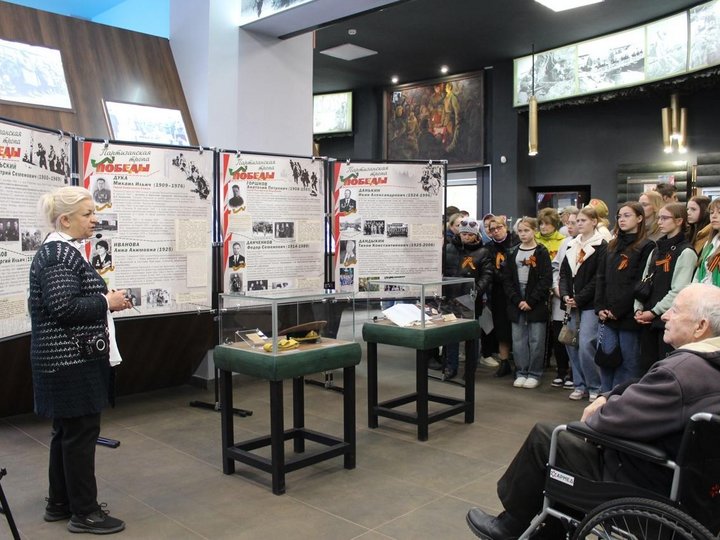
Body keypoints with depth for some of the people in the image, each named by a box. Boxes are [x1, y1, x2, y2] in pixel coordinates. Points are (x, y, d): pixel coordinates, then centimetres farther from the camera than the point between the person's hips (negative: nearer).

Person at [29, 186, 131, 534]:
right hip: (71, 361, -10)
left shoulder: (61, 251, 14)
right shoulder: (59, 255, -17)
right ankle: (84, 512, 10)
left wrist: (105, 301, 8)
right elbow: (63, 308, -25)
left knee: (67, 431, 17)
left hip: (69, 359, 10)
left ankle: (59, 503, 29)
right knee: (81, 432, -2)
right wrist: (107, 302, -15)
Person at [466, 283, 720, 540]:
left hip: (643, 481, -9)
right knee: (566, 436, 22)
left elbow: (609, 421, -26)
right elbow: (646, 390, 12)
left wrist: (599, 411, -5)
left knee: (542, 437, 2)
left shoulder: (681, 371, -31)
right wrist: (607, 398, -1)